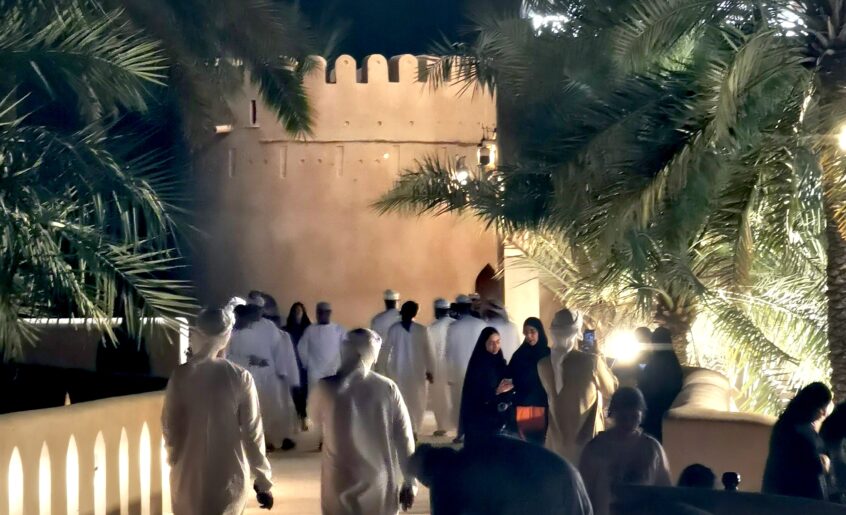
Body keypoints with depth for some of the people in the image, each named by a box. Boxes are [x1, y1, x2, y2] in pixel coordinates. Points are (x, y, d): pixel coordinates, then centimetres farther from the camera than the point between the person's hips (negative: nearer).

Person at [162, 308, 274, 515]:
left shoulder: (181, 375, -8)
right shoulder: (240, 377, -10)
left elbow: (169, 426, 2)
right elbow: (252, 431, -7)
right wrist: (262, 482, 2)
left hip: (188, 474, 1)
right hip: (229, 475, -1)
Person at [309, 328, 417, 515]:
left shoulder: (326, 388, -11)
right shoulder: (387, 388, -7)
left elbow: (316, 418, 10)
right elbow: (404, 439, -4)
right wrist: (409, 482, 5)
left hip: (342, 484, -1)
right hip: (380, 484, 2)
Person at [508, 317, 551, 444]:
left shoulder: (548, 354, 0)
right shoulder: (519, 354, 8)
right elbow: (511, 378, 9)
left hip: (542, 406, -2)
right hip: (523, 406, 2)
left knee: (540, 441, -2)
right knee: (525, 443, 0)